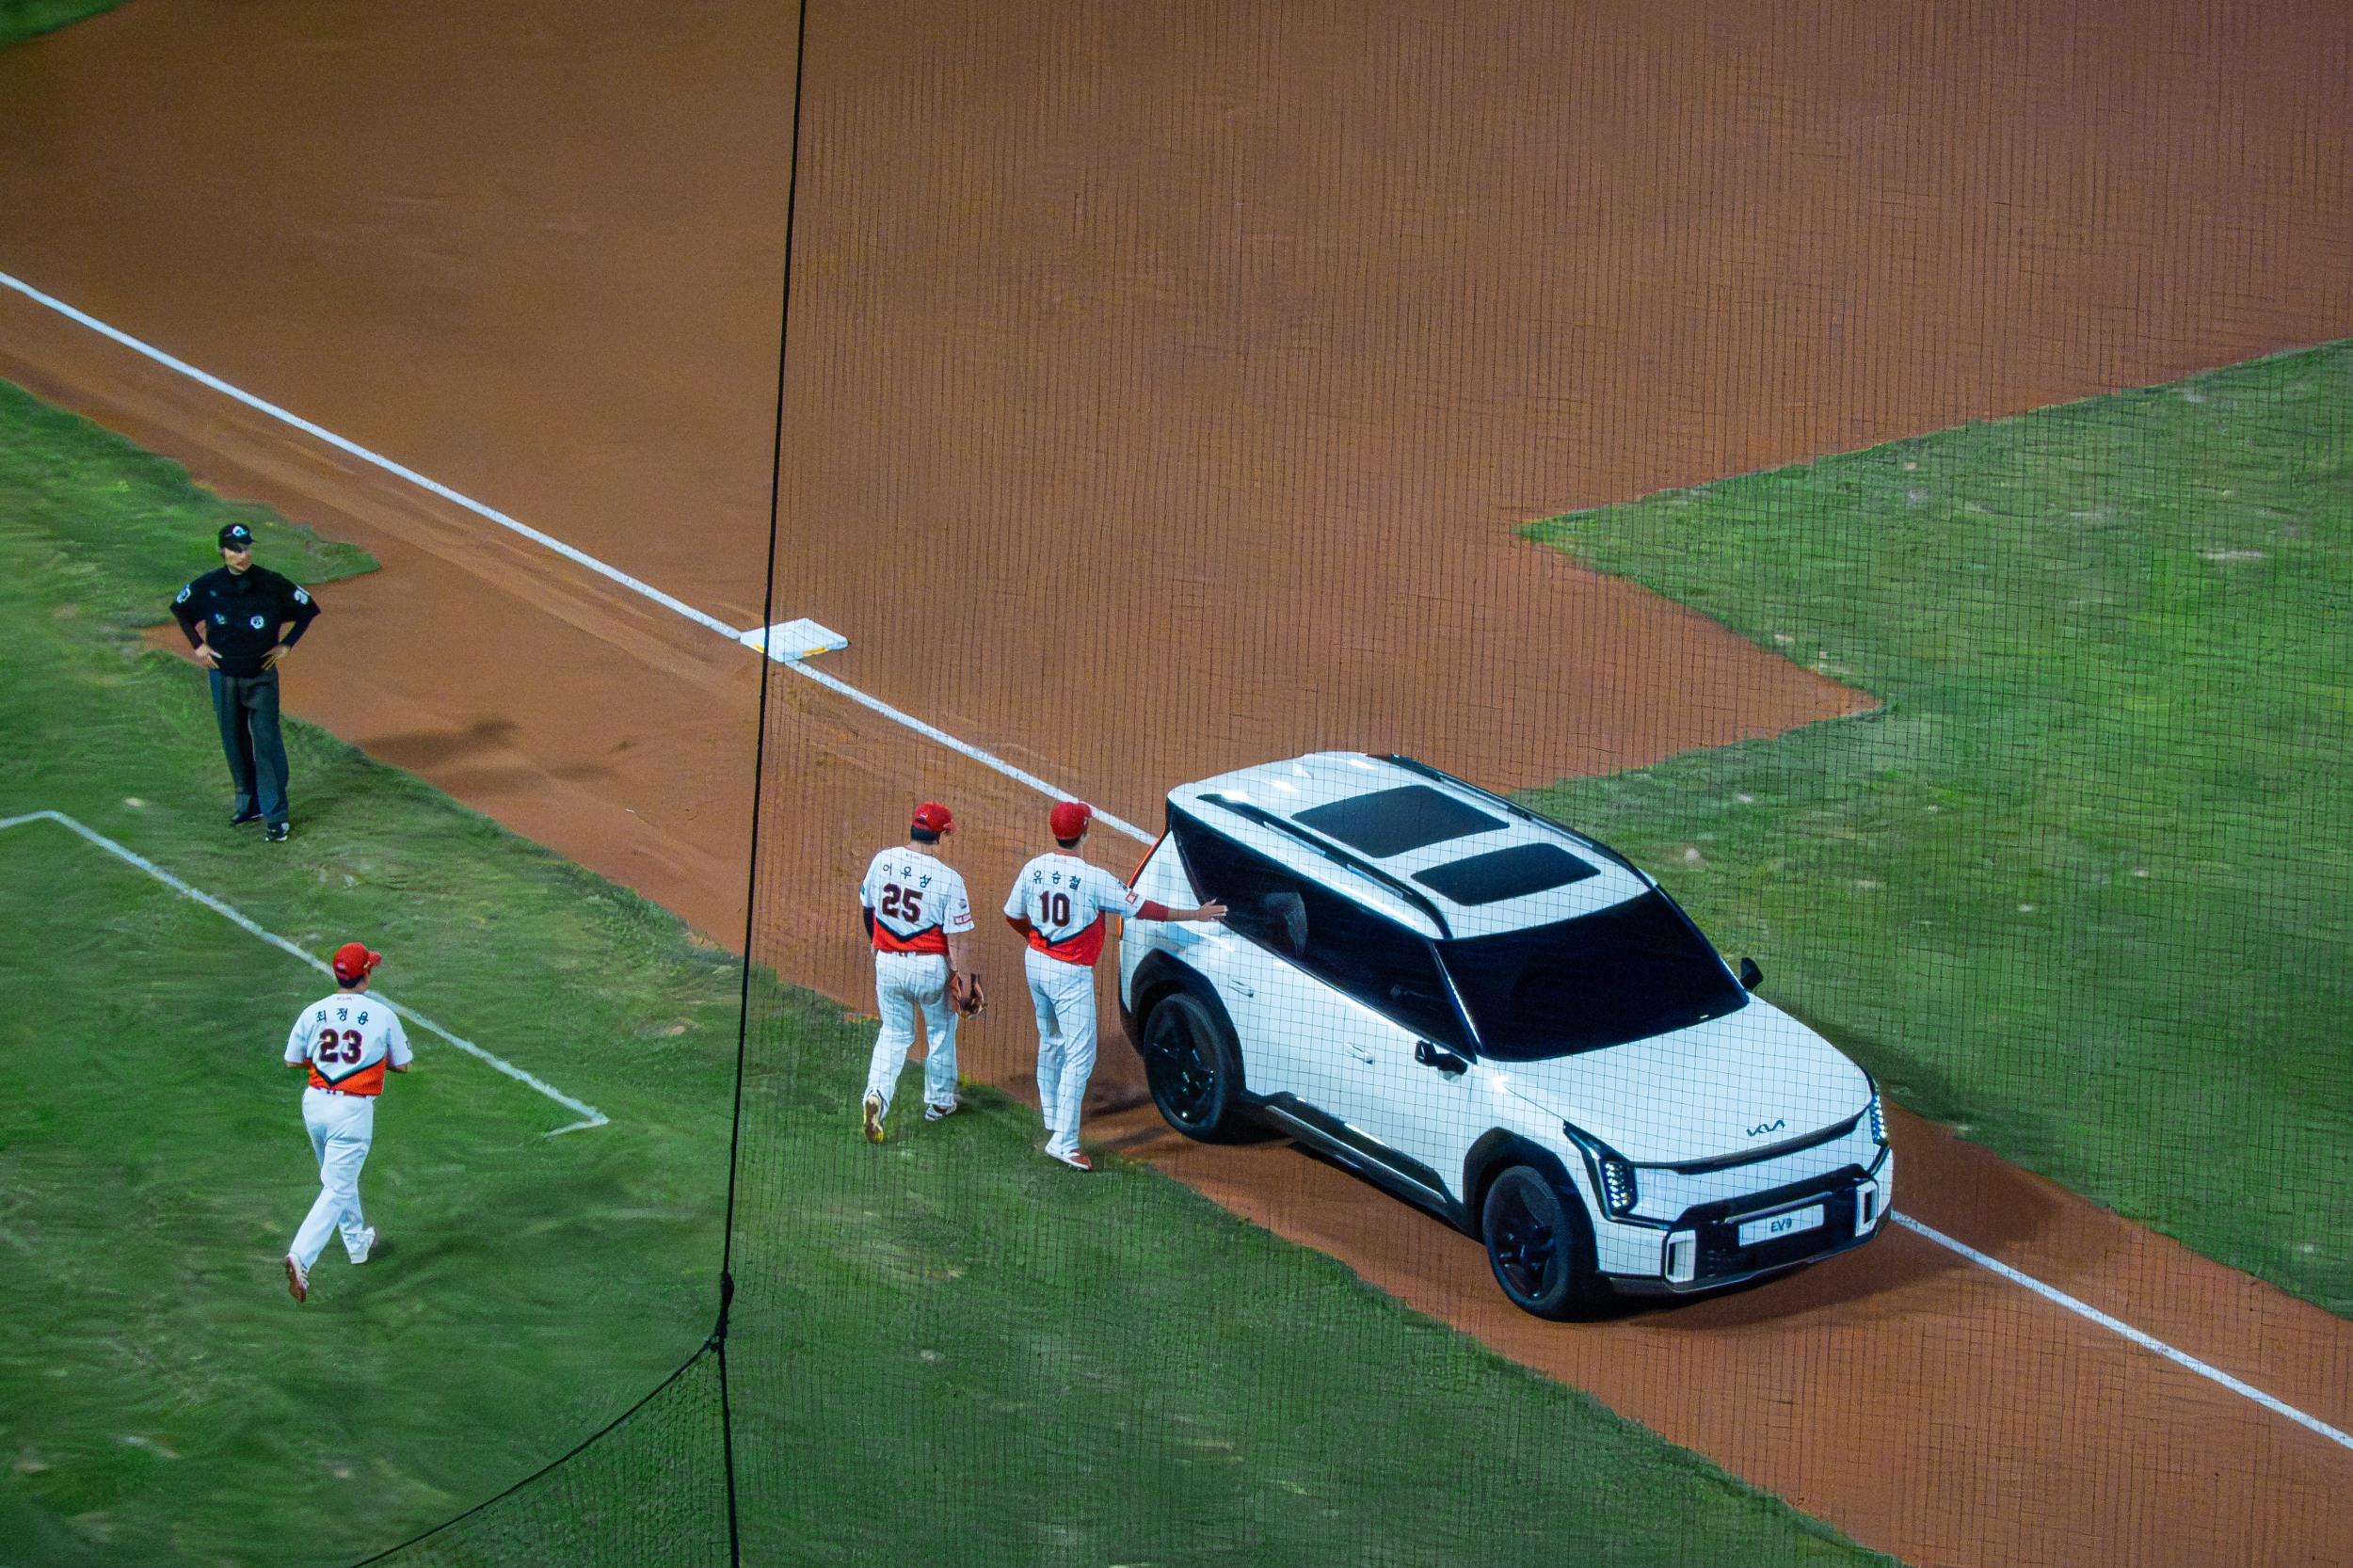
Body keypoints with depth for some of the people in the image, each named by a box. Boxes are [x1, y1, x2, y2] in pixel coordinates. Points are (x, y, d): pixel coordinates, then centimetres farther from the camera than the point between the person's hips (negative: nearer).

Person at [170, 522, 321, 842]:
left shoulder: (271, 584, -11)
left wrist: (286, 645, -2)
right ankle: (249, 804, 27)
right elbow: (180, 609, 14)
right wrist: (198, 644, 6)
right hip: (224, 674, 3)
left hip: (262, 674, -3)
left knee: (266, 741, -8)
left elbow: (308, 608, 2)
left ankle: (275, 815, -6)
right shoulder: (207, 586, -6)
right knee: (235, 742, 12)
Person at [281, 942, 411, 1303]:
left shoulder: (313, 1013, 0)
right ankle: (300, 1257, -21)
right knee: (337, 1189, -3)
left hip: (314, 1103, 5)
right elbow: (402, 1064, 2)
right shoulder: (382, 1015, -8)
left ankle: (358, 1242, 42)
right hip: (353, 1110, -5)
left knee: (338, 1177, 27)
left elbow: (292, 1060, 9)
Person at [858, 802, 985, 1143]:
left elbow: (866, 906, 9)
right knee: (941, 1031, 21)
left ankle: (876, 1094, -6)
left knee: (894, 1034, 17)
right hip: (930, 966, -3)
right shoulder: (948, 878, -19)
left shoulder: (882, 861, -6)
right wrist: (965, 980, -7)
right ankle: (940, 1101, 34)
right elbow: (958, 935, -16)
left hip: (887, 963, 3)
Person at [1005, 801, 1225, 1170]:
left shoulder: (1033, 870, -3)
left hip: (1036, 963, 7)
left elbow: (1013, 915, 10)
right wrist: (1195, 914, -6)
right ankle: (1064, 1140, -11)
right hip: (1070, 974, -7)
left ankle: (1051, 1118, 40)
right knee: (1080, 1055, -4)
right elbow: (1142, 909, -16)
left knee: (1050, 1043, 25)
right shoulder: (1093, 878, -21)